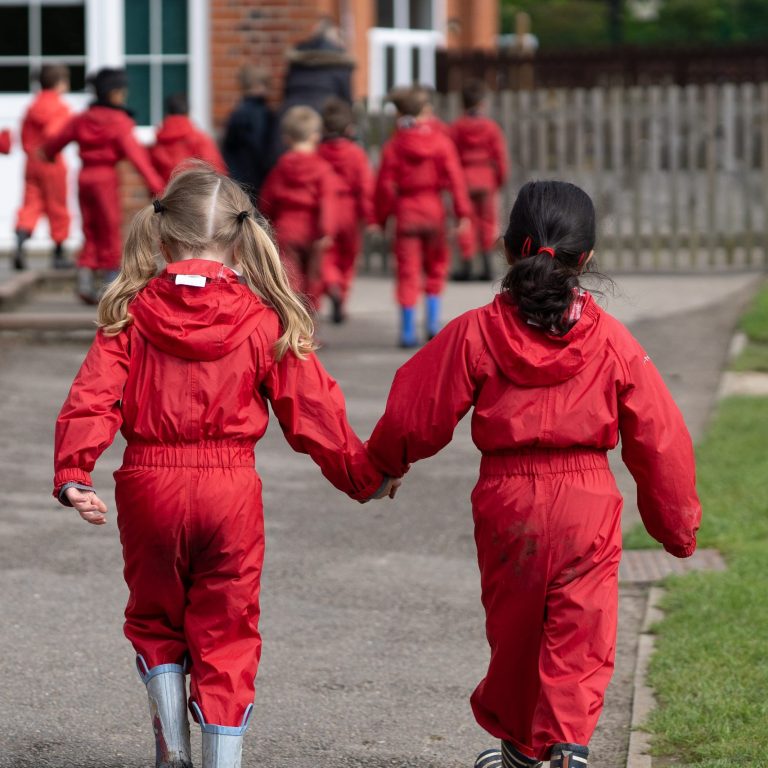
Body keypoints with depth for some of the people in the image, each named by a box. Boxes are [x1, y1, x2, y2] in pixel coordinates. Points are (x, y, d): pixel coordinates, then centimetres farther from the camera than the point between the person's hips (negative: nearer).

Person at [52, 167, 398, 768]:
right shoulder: (263, 319, -4)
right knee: (226, 634, 9)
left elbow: (93, 397, -12)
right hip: (231, 490, -1)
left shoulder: (132, 313, -2)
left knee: (155, 618, 20)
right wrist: (364, 474, 9)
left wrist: (73, 472, -17)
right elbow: (312, 408, 0)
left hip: (149, 484, 1)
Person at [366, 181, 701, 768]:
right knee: (579, 633, 1)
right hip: (588, 508, -1)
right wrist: (677, 522, 13)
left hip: (507, 504, 1)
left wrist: (383, 465, 20)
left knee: (514, 629, 17)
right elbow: (659, 439, 0)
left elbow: (416, 416, -2)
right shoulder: (610, 339, -5)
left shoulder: (476, 333, -7)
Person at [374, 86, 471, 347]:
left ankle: (408, 331, -4)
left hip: (405, 212, -1)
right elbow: (455, 178, -5)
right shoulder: (440, 142, -2)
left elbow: (385, 185, -4)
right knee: (436, 267, 18)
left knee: (407, 271, 1)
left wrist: (381, 217, 5)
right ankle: (433, 321, 11)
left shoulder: (393, 146, -4)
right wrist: (462, 211, -3)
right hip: (433, 209, 1)